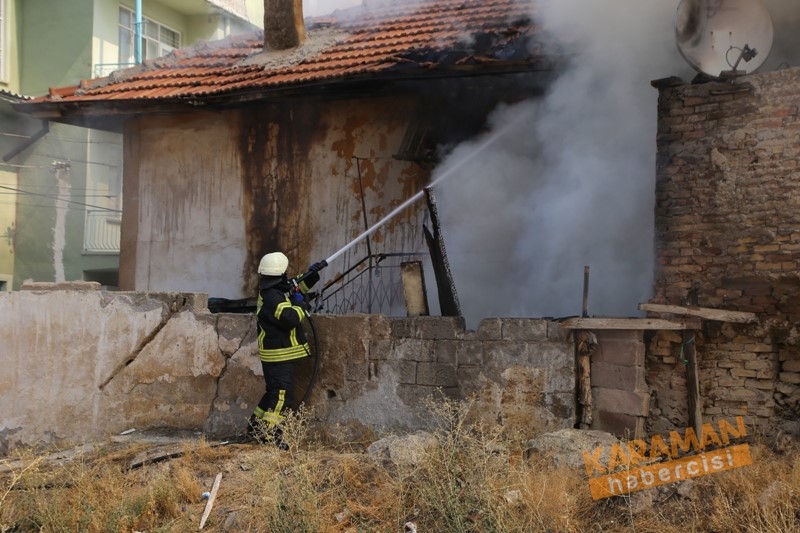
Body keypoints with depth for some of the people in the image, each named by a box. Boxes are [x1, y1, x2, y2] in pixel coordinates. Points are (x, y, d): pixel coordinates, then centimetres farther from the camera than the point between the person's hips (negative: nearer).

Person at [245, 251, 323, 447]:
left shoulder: (274, 291, 11)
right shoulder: (272, 297, -22)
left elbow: (296, 289, 27)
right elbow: (291, 319, -32)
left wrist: (310, 276, 13)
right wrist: (301, 306, -14)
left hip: (278, 354, 11)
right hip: (279, 355, -11)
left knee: (274, 393, 20)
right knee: (283, 396, -9)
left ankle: (254, 429, 28)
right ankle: (268, 435, -7)